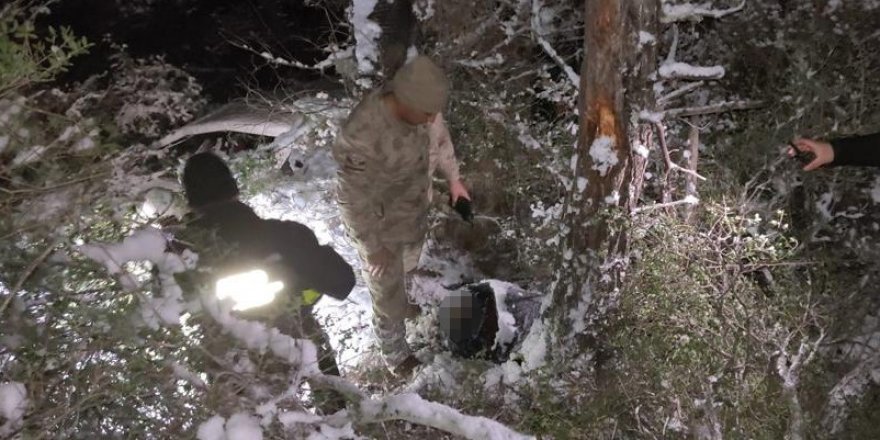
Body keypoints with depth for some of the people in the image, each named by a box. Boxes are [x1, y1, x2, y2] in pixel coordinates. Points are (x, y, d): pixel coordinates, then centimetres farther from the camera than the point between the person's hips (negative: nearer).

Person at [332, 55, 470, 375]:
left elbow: (439, 137, 1)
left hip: (415, 206, 6)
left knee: (407, 264, 34)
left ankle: (399, 304, 67)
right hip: (379, 222, -6)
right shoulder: (361, 136, -42)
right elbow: (354, 200, -29)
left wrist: (453, 178, 14)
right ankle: (394, 354, 45)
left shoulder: (421, 102, -22)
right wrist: (373, 247, -18)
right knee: (387, 290, 18)